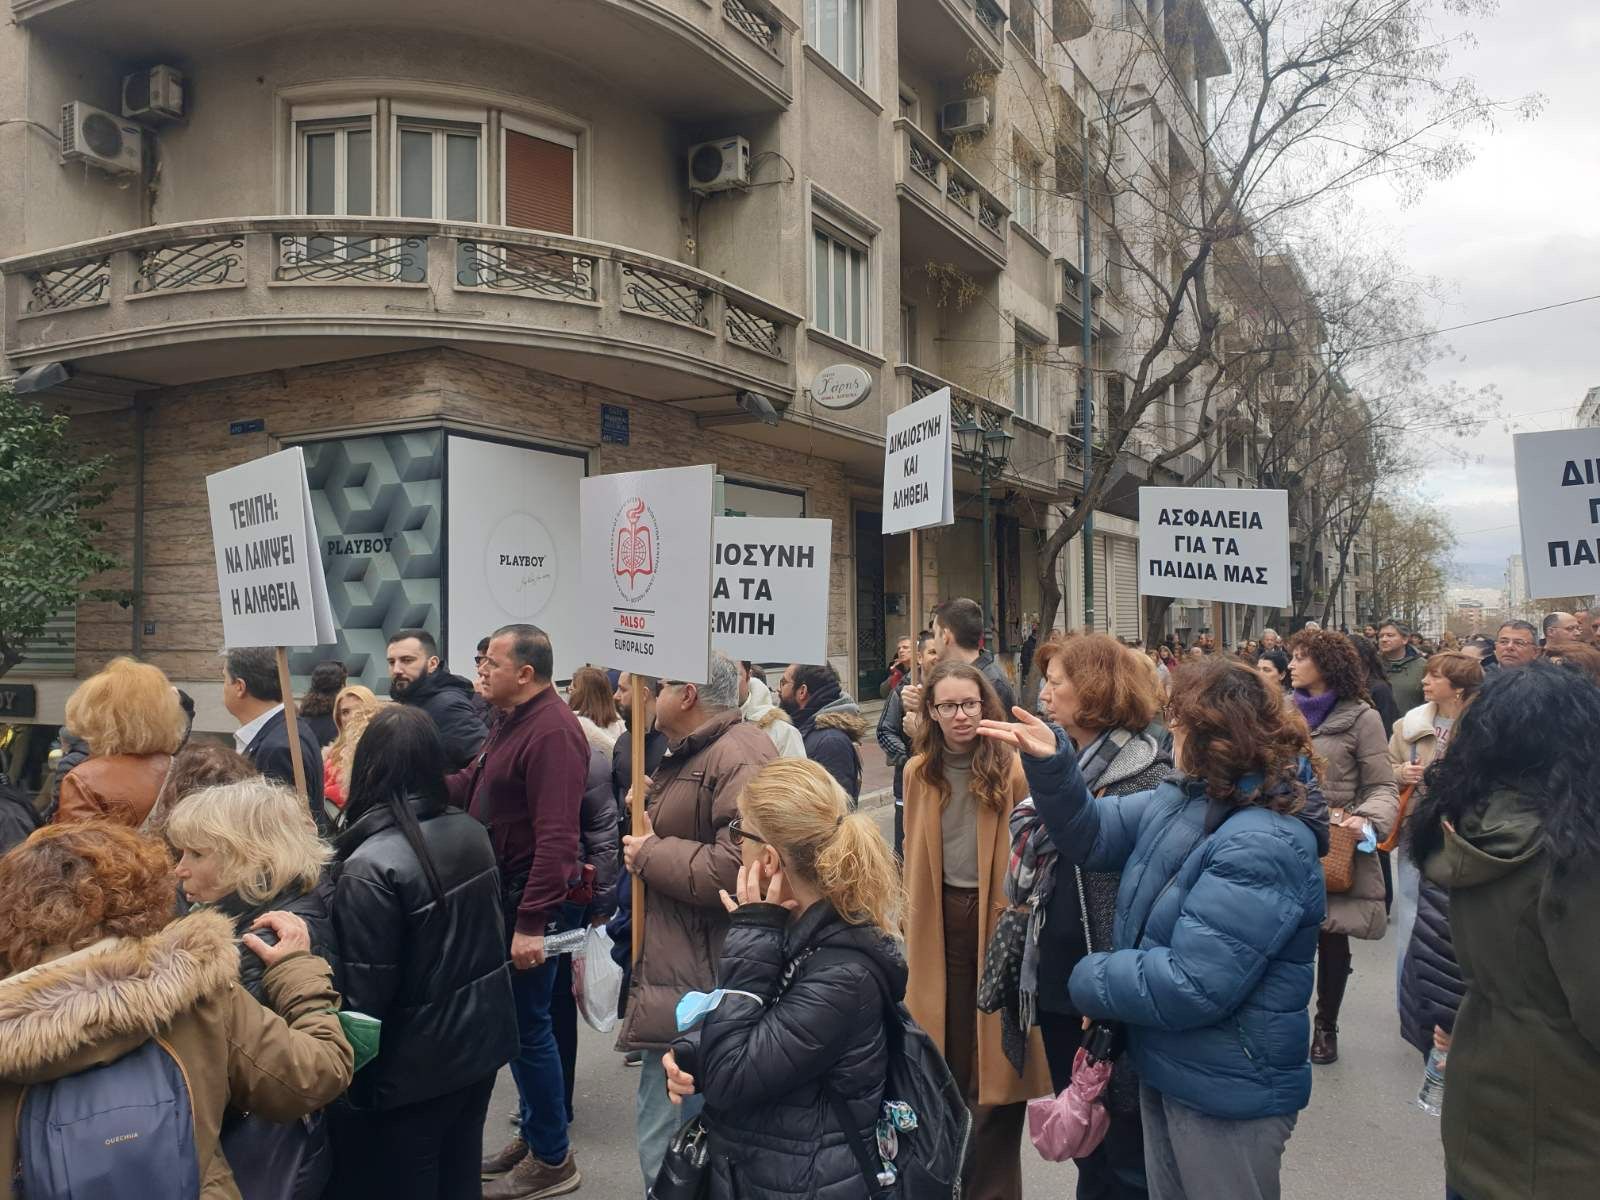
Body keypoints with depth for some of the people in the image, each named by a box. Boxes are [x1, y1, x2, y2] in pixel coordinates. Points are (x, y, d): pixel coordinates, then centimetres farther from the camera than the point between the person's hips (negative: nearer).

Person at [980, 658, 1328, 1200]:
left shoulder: (1265, 847, -29)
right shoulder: (1186, 798, 2)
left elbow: (1191, 987, -31)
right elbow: (1094, 836, 6)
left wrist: (1091, 980, -16)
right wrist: (1049, 764, -10)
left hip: (1228, 1093, -9)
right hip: (1166, 1066, 9)